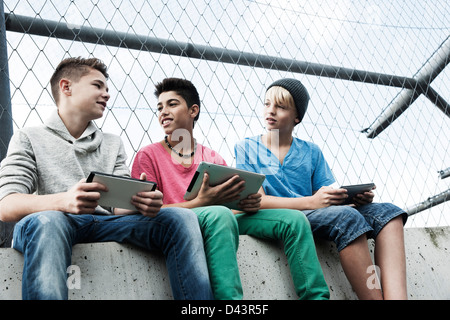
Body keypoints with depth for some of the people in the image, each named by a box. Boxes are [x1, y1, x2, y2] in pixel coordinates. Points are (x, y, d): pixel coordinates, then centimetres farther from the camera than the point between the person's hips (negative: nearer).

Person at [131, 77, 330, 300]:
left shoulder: (213, 158, 22)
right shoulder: (148, 155, 8)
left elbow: (233, 199, 17)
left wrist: (250, 203, -9)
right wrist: (202, 202, -19)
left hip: (221, 222, 5)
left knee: (293, 219, -13)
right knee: (219, 214, -40)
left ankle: (316, 297, -19)